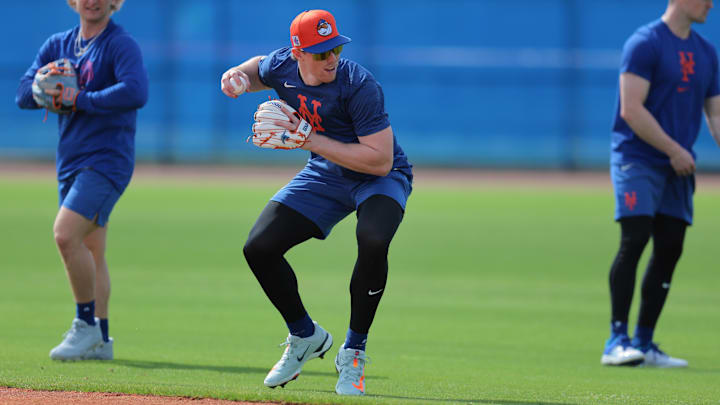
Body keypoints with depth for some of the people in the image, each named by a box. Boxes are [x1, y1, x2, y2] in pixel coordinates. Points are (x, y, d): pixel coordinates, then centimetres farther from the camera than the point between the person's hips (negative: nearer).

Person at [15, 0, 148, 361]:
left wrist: (80, 99, -19)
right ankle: (99, 342, 14)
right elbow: (24, 94, 9)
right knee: (89, 254, 9)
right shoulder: (58, 45, 14)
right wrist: (52, 90, -13)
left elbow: (136, 93, -25)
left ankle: (87, 325, -12)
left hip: (107, 159, -8)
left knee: (66, 234, -22)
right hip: (70, 162, 8)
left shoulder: (121, 45, -7)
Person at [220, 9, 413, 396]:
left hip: (382, 179, -6)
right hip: (325, 176, 6)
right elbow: (260, 68, 15)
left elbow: (381, 160, -34)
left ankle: (353, 353, -16)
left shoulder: (358, 86, -31)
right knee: (259, 248, -7)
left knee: (372, 242, -36)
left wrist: (311, 139, -33)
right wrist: (238, 74, -10)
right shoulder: (282, 66, -12)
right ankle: (305, 336, 18)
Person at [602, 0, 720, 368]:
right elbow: (631, 110, -16)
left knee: (669, 250, 4)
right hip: (637, 158, -7)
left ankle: (644, 344, 12)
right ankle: (617, 340, -15)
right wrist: (674, 150, -17)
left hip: (677, 168, 7)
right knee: (635, 240, -16)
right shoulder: (645, 43, -10)